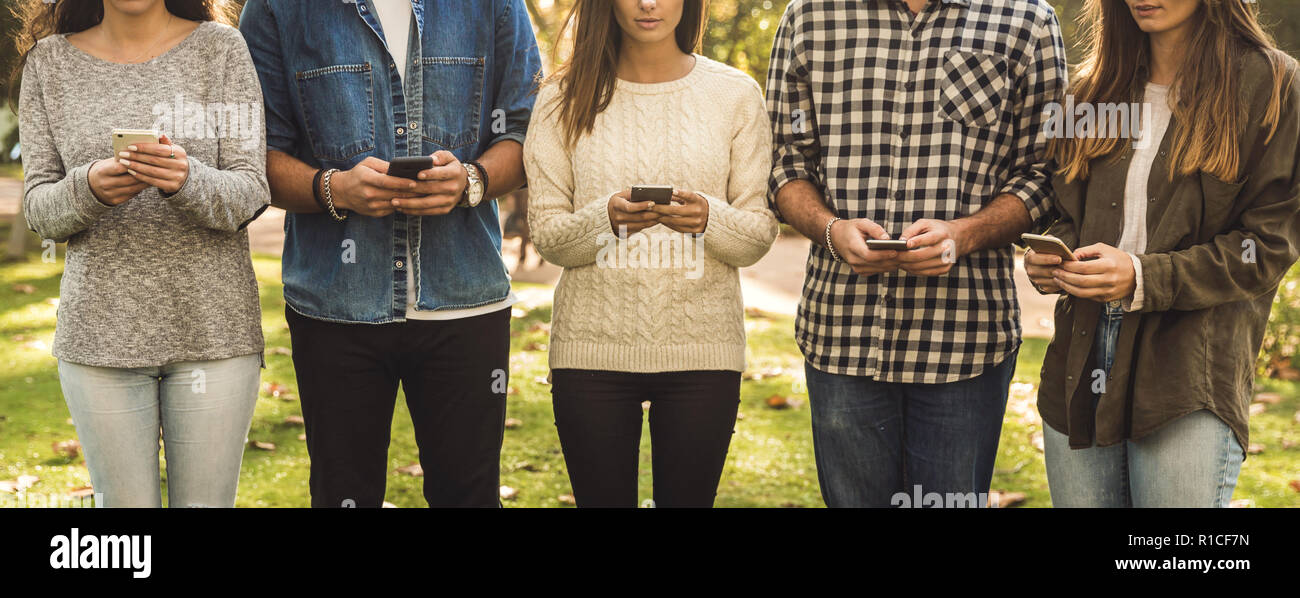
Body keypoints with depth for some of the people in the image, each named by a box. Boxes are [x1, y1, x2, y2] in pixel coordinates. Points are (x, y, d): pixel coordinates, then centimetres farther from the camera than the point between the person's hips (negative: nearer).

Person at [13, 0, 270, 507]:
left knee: (206, 502, 3)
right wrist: (88, 189, -19)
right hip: (100, 331, 1)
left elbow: (250, 195, -5)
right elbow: (38, 208, 4)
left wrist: (187, 181, -26)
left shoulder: (220, 48, 1)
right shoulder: (50, 62, 6)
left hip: (212, 329, -1)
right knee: (125, 502, 5)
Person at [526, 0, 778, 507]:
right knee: (602, 498, 5)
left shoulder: (735, 94, 5)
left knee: (688, 498, 4)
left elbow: (759, 235, 4)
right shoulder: (564, 99, 5)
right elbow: (546, 236, 2)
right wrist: (607, 217, -19)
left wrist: (708, 218, -18)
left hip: (702, 348, 0)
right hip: (592, 346, 0)